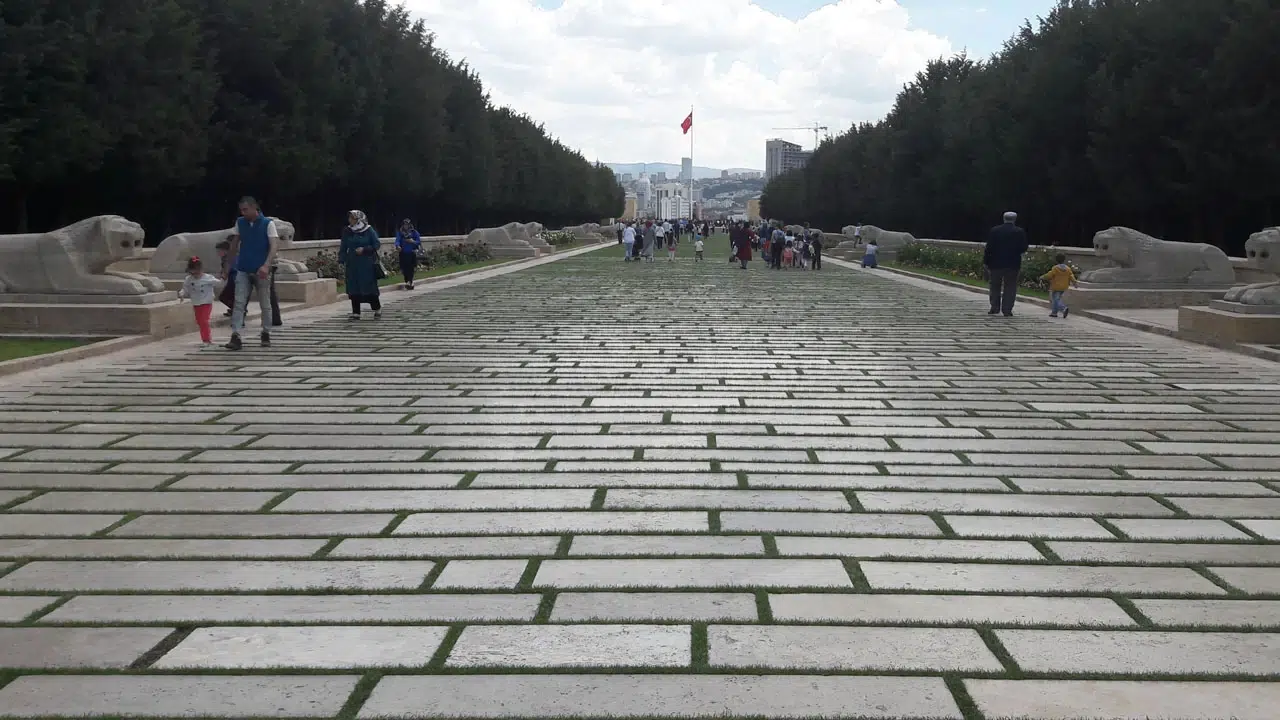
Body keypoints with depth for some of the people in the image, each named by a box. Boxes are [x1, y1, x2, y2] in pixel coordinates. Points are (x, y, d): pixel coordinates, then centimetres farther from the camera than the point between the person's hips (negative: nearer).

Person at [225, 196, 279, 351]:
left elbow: (274, 246, -17)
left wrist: (266, 265, -30)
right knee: (239, 303, -7)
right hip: (243, 270, 3)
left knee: (265, 305, 8)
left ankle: (266, 335, 23)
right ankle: (235, 337, -12)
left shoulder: (268, 224, -8)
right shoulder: (240, 223, 4)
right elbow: (235, 243, 16)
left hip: (261, 271, -3)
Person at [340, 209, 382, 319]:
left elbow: (377, 244, -4)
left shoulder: (369, 231, -6)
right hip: (352, 264, 4)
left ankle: (377, 308, 17)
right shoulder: (347, 231, 5)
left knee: (369, 286, -1)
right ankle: (356, 313, 8)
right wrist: (341, 259, -1)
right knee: (353, 287, 2)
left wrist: (364, 249, -14)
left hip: (367, 264, -4)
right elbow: (343, 247, 9)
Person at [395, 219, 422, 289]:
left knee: (411, 268, -11)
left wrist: (413, 241, -16)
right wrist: (398, 246, -28)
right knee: (405, 268, 1)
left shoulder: (414, 232, 4)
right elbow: (397, 240, -7)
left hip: (412, 253, -2)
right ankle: (407, 282, 13)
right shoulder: (400, 232, 7)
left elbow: (419, 241, 4)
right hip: (403, 253, 2)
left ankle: (410, 282, -15)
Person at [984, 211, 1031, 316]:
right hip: (1013, 264, -1)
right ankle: (1007, 310, 0)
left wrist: (985, 261, 1)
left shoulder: (994, 230, -3)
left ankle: (994, 307, 13)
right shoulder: (1020, 232, -5)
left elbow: (989, 247, -4)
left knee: (995, 286, 14)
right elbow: (1024, 248, -5)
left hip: (996, 263, 1)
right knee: (1010, 287, 4)